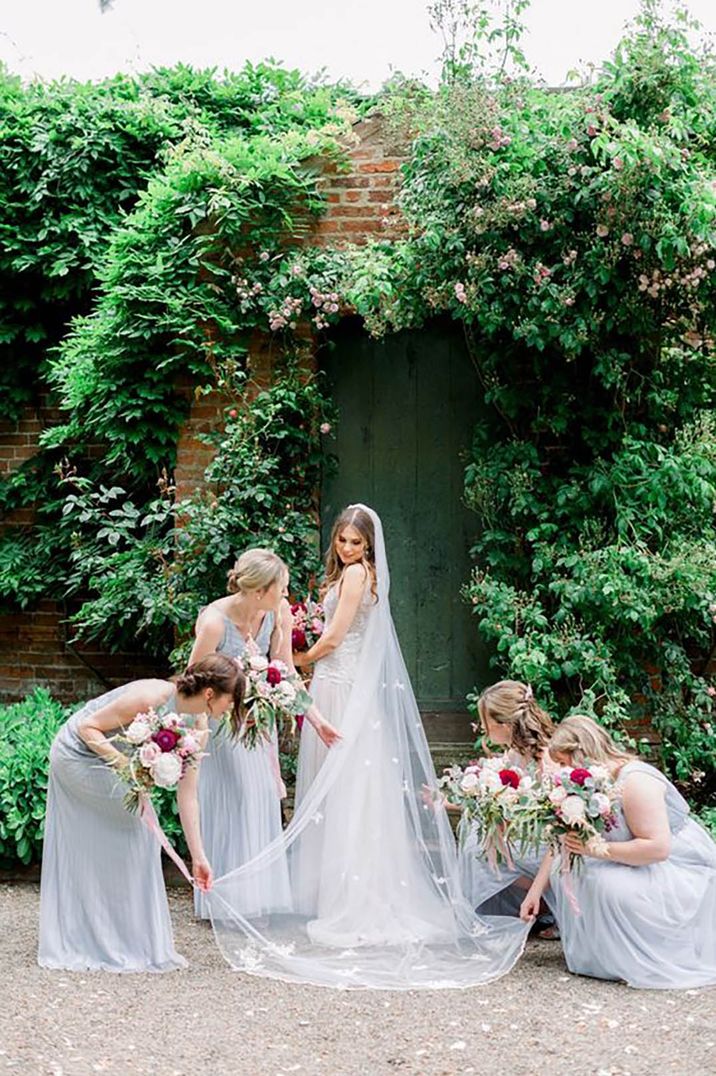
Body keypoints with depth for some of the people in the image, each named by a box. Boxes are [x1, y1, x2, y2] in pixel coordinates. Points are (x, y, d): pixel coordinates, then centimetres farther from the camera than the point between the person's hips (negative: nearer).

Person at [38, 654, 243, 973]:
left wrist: (198, 856, -6)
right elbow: (87, 726, -25)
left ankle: (71, 944, 24)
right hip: (77, 754, -8)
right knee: (137, 827, -9)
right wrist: (125, 764, -36)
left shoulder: (194, 728, -8)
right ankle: (134, 943, 2)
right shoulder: (151, 697, -31)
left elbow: (187, 795, -5)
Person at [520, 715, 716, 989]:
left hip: (685, 871, -9)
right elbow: (564, 843, 7)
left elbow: (657, 847, -32)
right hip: (641, 864, 9)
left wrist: (597, 849, -32)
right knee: (564, 870, -1)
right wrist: (535, 891, 6)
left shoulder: (634, 780, -26)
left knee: (610, 886, -32)